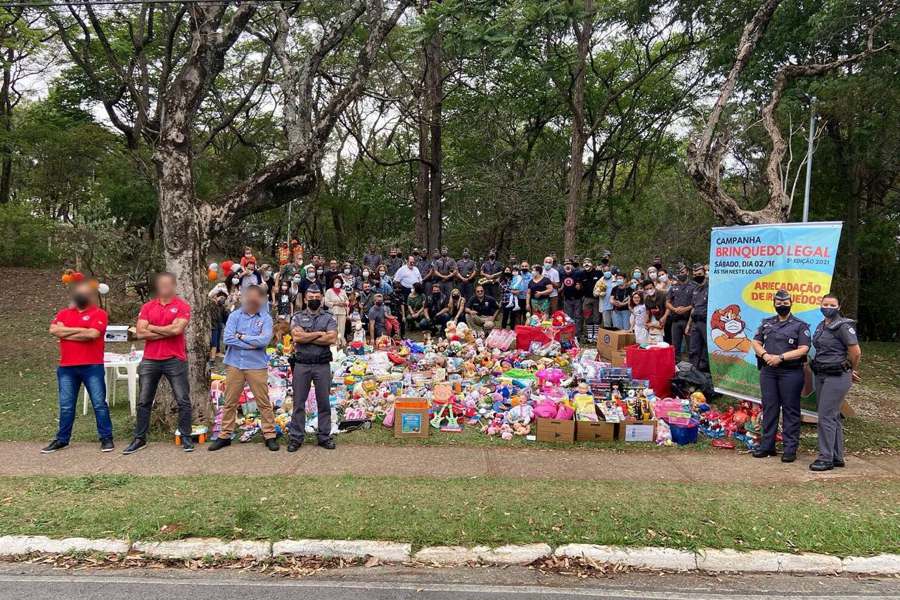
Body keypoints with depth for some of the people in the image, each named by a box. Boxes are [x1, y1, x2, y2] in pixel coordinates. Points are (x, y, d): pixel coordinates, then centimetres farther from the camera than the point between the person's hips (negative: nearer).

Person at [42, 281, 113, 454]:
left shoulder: (99, 313, -1)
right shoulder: (64, 313, 13)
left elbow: (92, 334, -16)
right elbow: (53, 330, -4)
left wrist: (66, 333, -4)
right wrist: (80, 330, -8)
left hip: (92, 367, -4)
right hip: (66, 368, 4)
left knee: (99, 404, -1)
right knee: (66, 406, 10)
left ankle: (106, 438, 7)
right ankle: (62, 439, 21)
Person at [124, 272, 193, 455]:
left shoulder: (182, 306, -2)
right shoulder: (147, 307, 7)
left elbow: (177, 329, -17)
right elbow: (140, 333, -4)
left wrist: (152, 328, -6)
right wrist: (167, 332, -10)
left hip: (175, 360, -3)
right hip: (150, 360, 3)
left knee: (183, 400, 0)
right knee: (144, 401, 9)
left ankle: (186, 437, 10)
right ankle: (139, 439, 20)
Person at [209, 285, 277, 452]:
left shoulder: (266, 318, 0)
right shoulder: (234, 316, 4)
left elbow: (264, 340, -15)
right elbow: (228, 338, -9)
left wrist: (241, 336, -9)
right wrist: (251, 344, -13)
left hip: (257, 365, -2)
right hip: (234, 364, 2)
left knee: (264, 402, 3)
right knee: (230, 402, 9)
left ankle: (270, 435, 11)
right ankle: (225, 436, 20)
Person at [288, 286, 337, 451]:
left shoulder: (329, 318, 5)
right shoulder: (297, 317, 7)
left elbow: (332, 338, -11)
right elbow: (296, 336, -11)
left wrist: (306, 337, -10)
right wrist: (319, 334, -9)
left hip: (323, 365, 0)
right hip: (302, 365, 0)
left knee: (324, 402, 6)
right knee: (299, 402, 4)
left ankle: (324, 436, 15)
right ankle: (296, 437, 12)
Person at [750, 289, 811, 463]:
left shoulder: (800, 326, 1)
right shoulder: (766, 323, 15)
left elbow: (803, 349, -9)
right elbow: (755, 342, 11)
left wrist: (780, 357, -17)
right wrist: (765, 355, -9)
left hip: (791, 372, -4)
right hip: (768, 371, 4)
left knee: (790, 410, 0)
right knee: (769, 408, 8)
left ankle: (790, 448, 5)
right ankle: (767, 446, 15)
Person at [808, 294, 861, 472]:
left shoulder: (843, 326, -13)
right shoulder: (821, 326, 12)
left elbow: (855, 352, -14)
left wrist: (853, 371, 2)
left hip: (836, 377, -8)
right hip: (820, 375, 9)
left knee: (826, 417, -8)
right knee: (833, 417, 14)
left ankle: (826, 458, -2)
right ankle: (837, 457, 22)